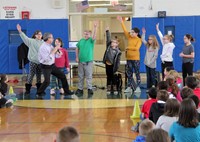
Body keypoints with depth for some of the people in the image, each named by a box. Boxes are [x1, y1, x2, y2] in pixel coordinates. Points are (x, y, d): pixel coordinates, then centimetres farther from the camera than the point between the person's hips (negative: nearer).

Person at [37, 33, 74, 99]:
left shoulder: (50, 46, 6)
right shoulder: (43, 47, -19)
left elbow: (57, 55, 14)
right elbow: (48, 58, -28)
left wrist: (57, 51, -9)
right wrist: (54, 50, -24)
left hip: (52, 65, 8)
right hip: (46, 67, -8)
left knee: (62, 76, 7)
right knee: (47, 81, -19)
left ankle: (66, 92, 18)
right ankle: (39, 93, 3)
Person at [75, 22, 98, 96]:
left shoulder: (91, 40, -2)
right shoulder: (81, 41, 8)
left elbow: (94, 36, -23)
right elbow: (77, 49, 17)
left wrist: (95, 28, -37)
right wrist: (77, 57, 7)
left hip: (88, 61, -4)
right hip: (81, 61, 4)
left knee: (89, 76, -3)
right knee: (80, 76, 10)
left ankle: (89, 89, 0)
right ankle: (80, 89, 18)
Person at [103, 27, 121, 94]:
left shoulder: (118, 51, -6)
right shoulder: (109, 47, 4)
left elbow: (118, 60, -7)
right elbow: (108, 39, 0)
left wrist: (116, 67, -12)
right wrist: (107, 31, -6)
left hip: (112, 65, -3)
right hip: (107, 64, 3)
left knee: (112, 77, 2)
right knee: (108, 76, 9)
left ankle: (114, 88, 11)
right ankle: (109, 88, 14)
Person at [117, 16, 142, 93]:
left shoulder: (139, 40, -6)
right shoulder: (129, 37, 8)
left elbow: (136, 48, -19)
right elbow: (125, 30, 6)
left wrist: (128, 48, -10)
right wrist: (121, 22, 1)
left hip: (135, 59, -6)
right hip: (129, 58, 6)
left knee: (137, 73, 0)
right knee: (129, 73, 8)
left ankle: (138, 87, 4)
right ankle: (129, 87, 14)